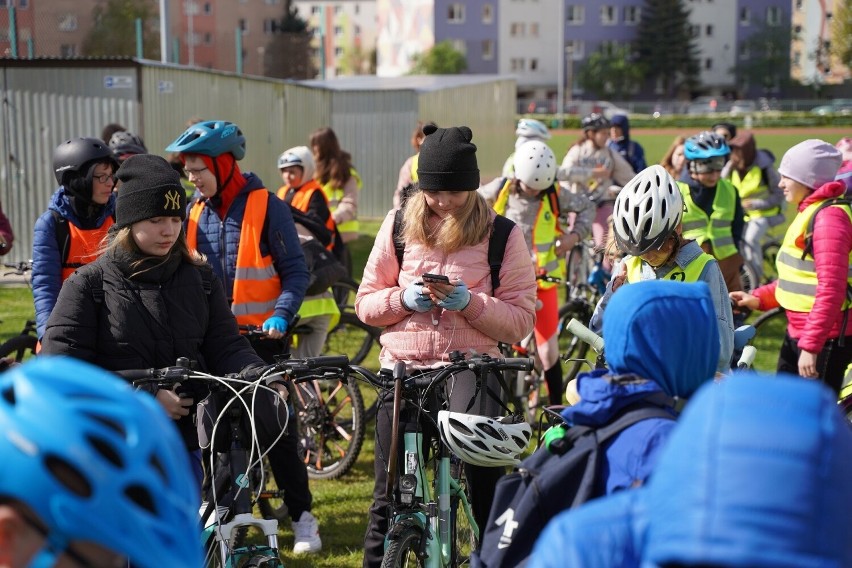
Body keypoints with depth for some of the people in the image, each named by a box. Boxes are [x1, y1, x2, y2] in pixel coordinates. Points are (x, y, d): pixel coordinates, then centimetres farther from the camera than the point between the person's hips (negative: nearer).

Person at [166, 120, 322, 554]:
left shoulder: (266, 207, -8)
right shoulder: (195, 213, 6)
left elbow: (296, 272, -6)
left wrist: (281, 314, -21)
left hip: (260, 339, -4)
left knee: (277, 427, 0)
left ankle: (302, 517, 10)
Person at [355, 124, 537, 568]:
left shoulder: (501, 233, -1)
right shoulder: (399, 225, 5)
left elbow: (521, 319, -4)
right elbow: (365, 303, 7)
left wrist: (470, 302, -20)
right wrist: (404, 299, -13)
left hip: (471, 365, -2)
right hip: (402, 366, 2)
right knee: (389, 494, 8)